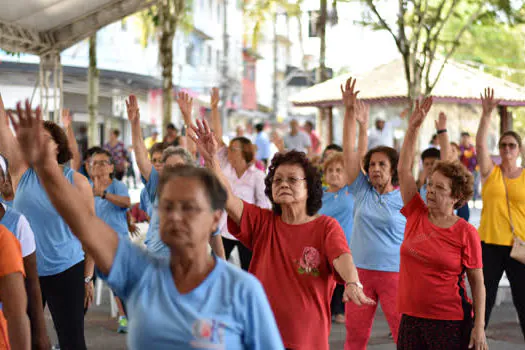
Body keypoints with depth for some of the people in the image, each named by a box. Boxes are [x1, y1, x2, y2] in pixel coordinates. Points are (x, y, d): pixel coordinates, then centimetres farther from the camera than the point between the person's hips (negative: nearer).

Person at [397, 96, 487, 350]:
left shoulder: (466, 233, -7)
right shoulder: (416, 215, 4)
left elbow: (477, 282, -5)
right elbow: (403, 169, 3)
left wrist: (479, 327, -11)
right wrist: (413, 127, -1)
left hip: (451, 323, -4)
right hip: (411, 317, 4)